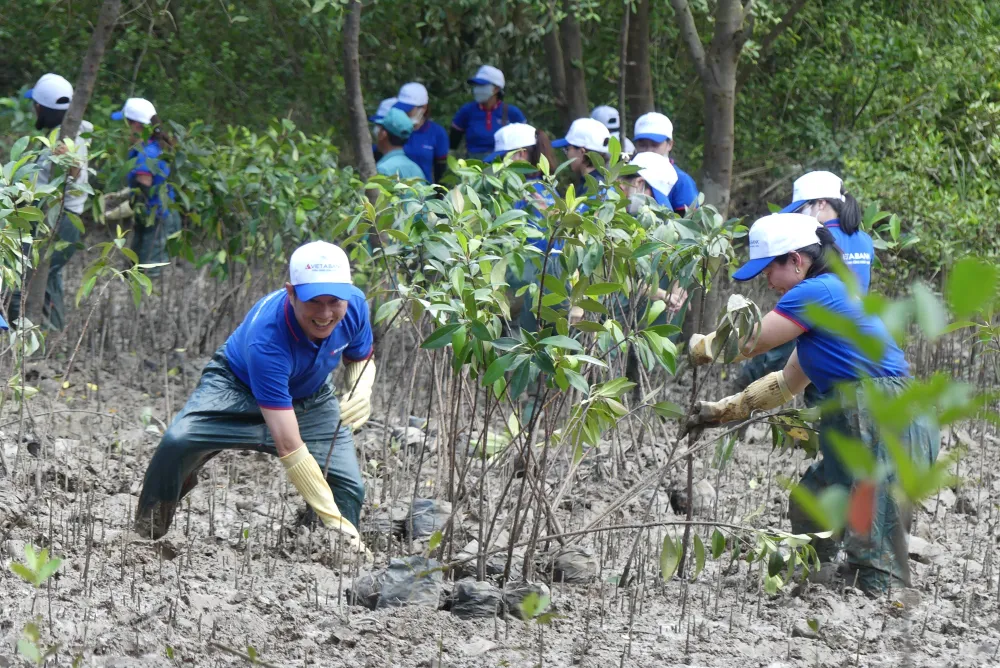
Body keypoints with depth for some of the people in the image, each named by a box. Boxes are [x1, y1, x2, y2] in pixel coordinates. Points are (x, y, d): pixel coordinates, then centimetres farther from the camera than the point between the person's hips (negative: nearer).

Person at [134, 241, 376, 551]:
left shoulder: (355, 305, -25)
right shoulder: (266, 339, -42)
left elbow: (361, 359, 2)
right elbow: (288, 447, -43)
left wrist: (362, 392, -24)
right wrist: (331, 516, -46)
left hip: (312, 398, 5)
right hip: (238, 386, -5)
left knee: (349, 488, -17)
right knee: (177, 442, -30)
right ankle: (147, 534, -6)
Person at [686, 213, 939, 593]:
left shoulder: (817, 292, -11)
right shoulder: (829, 293, 22)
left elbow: (749, 344, -7)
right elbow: (788, 383, 28)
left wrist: (696, 346, 12)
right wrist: (722, 411, 27)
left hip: (888, 429, -11)